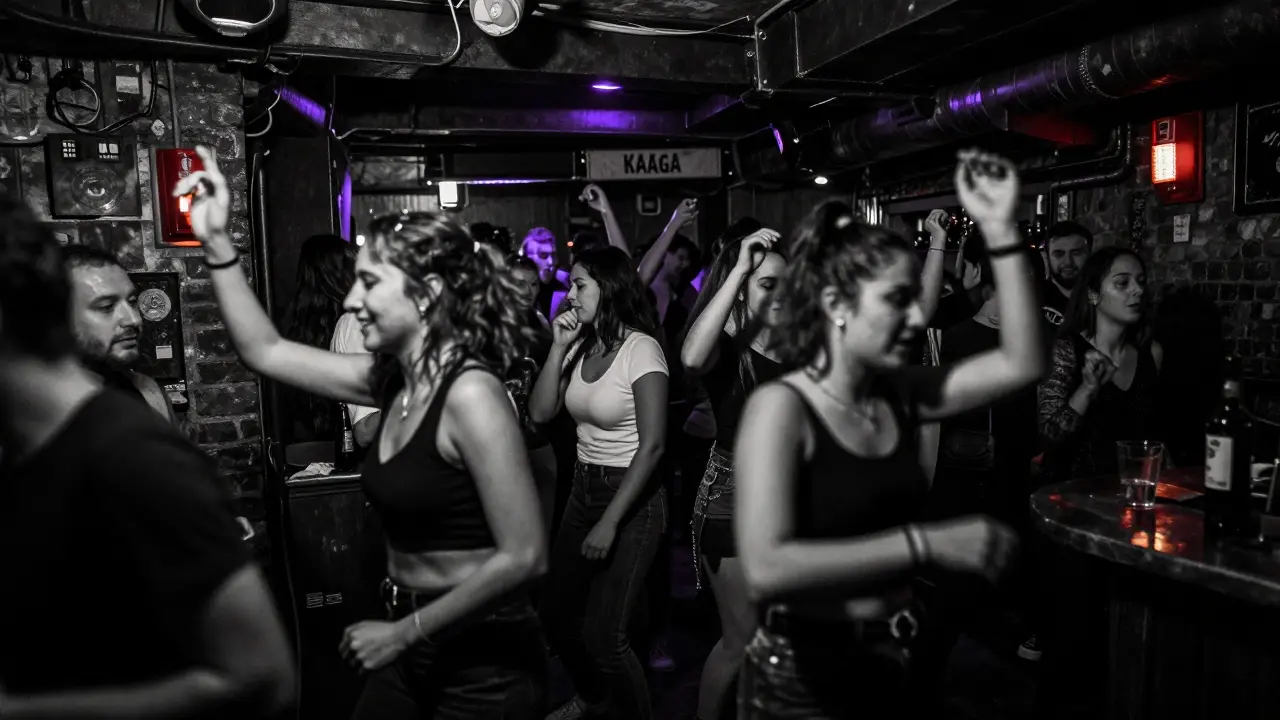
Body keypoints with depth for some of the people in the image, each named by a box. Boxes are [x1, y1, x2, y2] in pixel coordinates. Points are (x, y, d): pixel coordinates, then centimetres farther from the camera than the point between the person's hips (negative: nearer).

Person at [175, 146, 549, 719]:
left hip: (483, 662, -7)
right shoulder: (393, 380, 1)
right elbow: (266, 352, 9)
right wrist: (215, 242, 3)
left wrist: (402, 631, -17)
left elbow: (523, 557, -24)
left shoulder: (470, 394, -23)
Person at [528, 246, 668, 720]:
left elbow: (652, 445, -19)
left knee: (603, 636, -8)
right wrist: (558, 347, -9)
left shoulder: (641, 349, -15)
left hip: (631, 497, -7)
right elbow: (540, 412, -1)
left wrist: (610, 523, -20)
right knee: (559, 618, 15)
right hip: (583, 489, 7)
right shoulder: (581, 346, 5)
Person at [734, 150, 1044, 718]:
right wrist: (925, 545, -31)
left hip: (893, 662, 7)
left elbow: (1020, 365, -3)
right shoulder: (780, 406, -20)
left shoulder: (896, 394, 0)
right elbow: (765, 569, -32)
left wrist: (999, 230, -8)